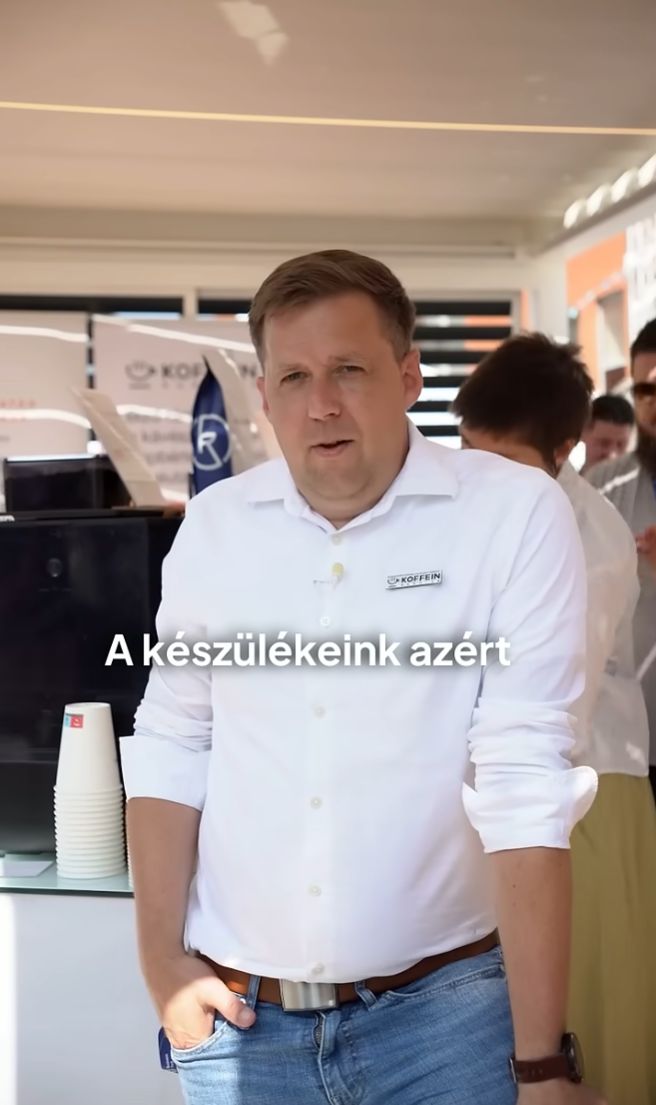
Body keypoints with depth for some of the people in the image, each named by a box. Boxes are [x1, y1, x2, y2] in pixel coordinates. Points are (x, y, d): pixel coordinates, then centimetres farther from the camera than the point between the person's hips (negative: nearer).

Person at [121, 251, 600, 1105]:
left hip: (444, 1004, -3)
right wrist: (163, 959, 1)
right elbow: (171, 745, 7)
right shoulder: (214, 524, 1)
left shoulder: (517, 514, -11)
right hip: (238, 1013, 4)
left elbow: (527, 785, -16)